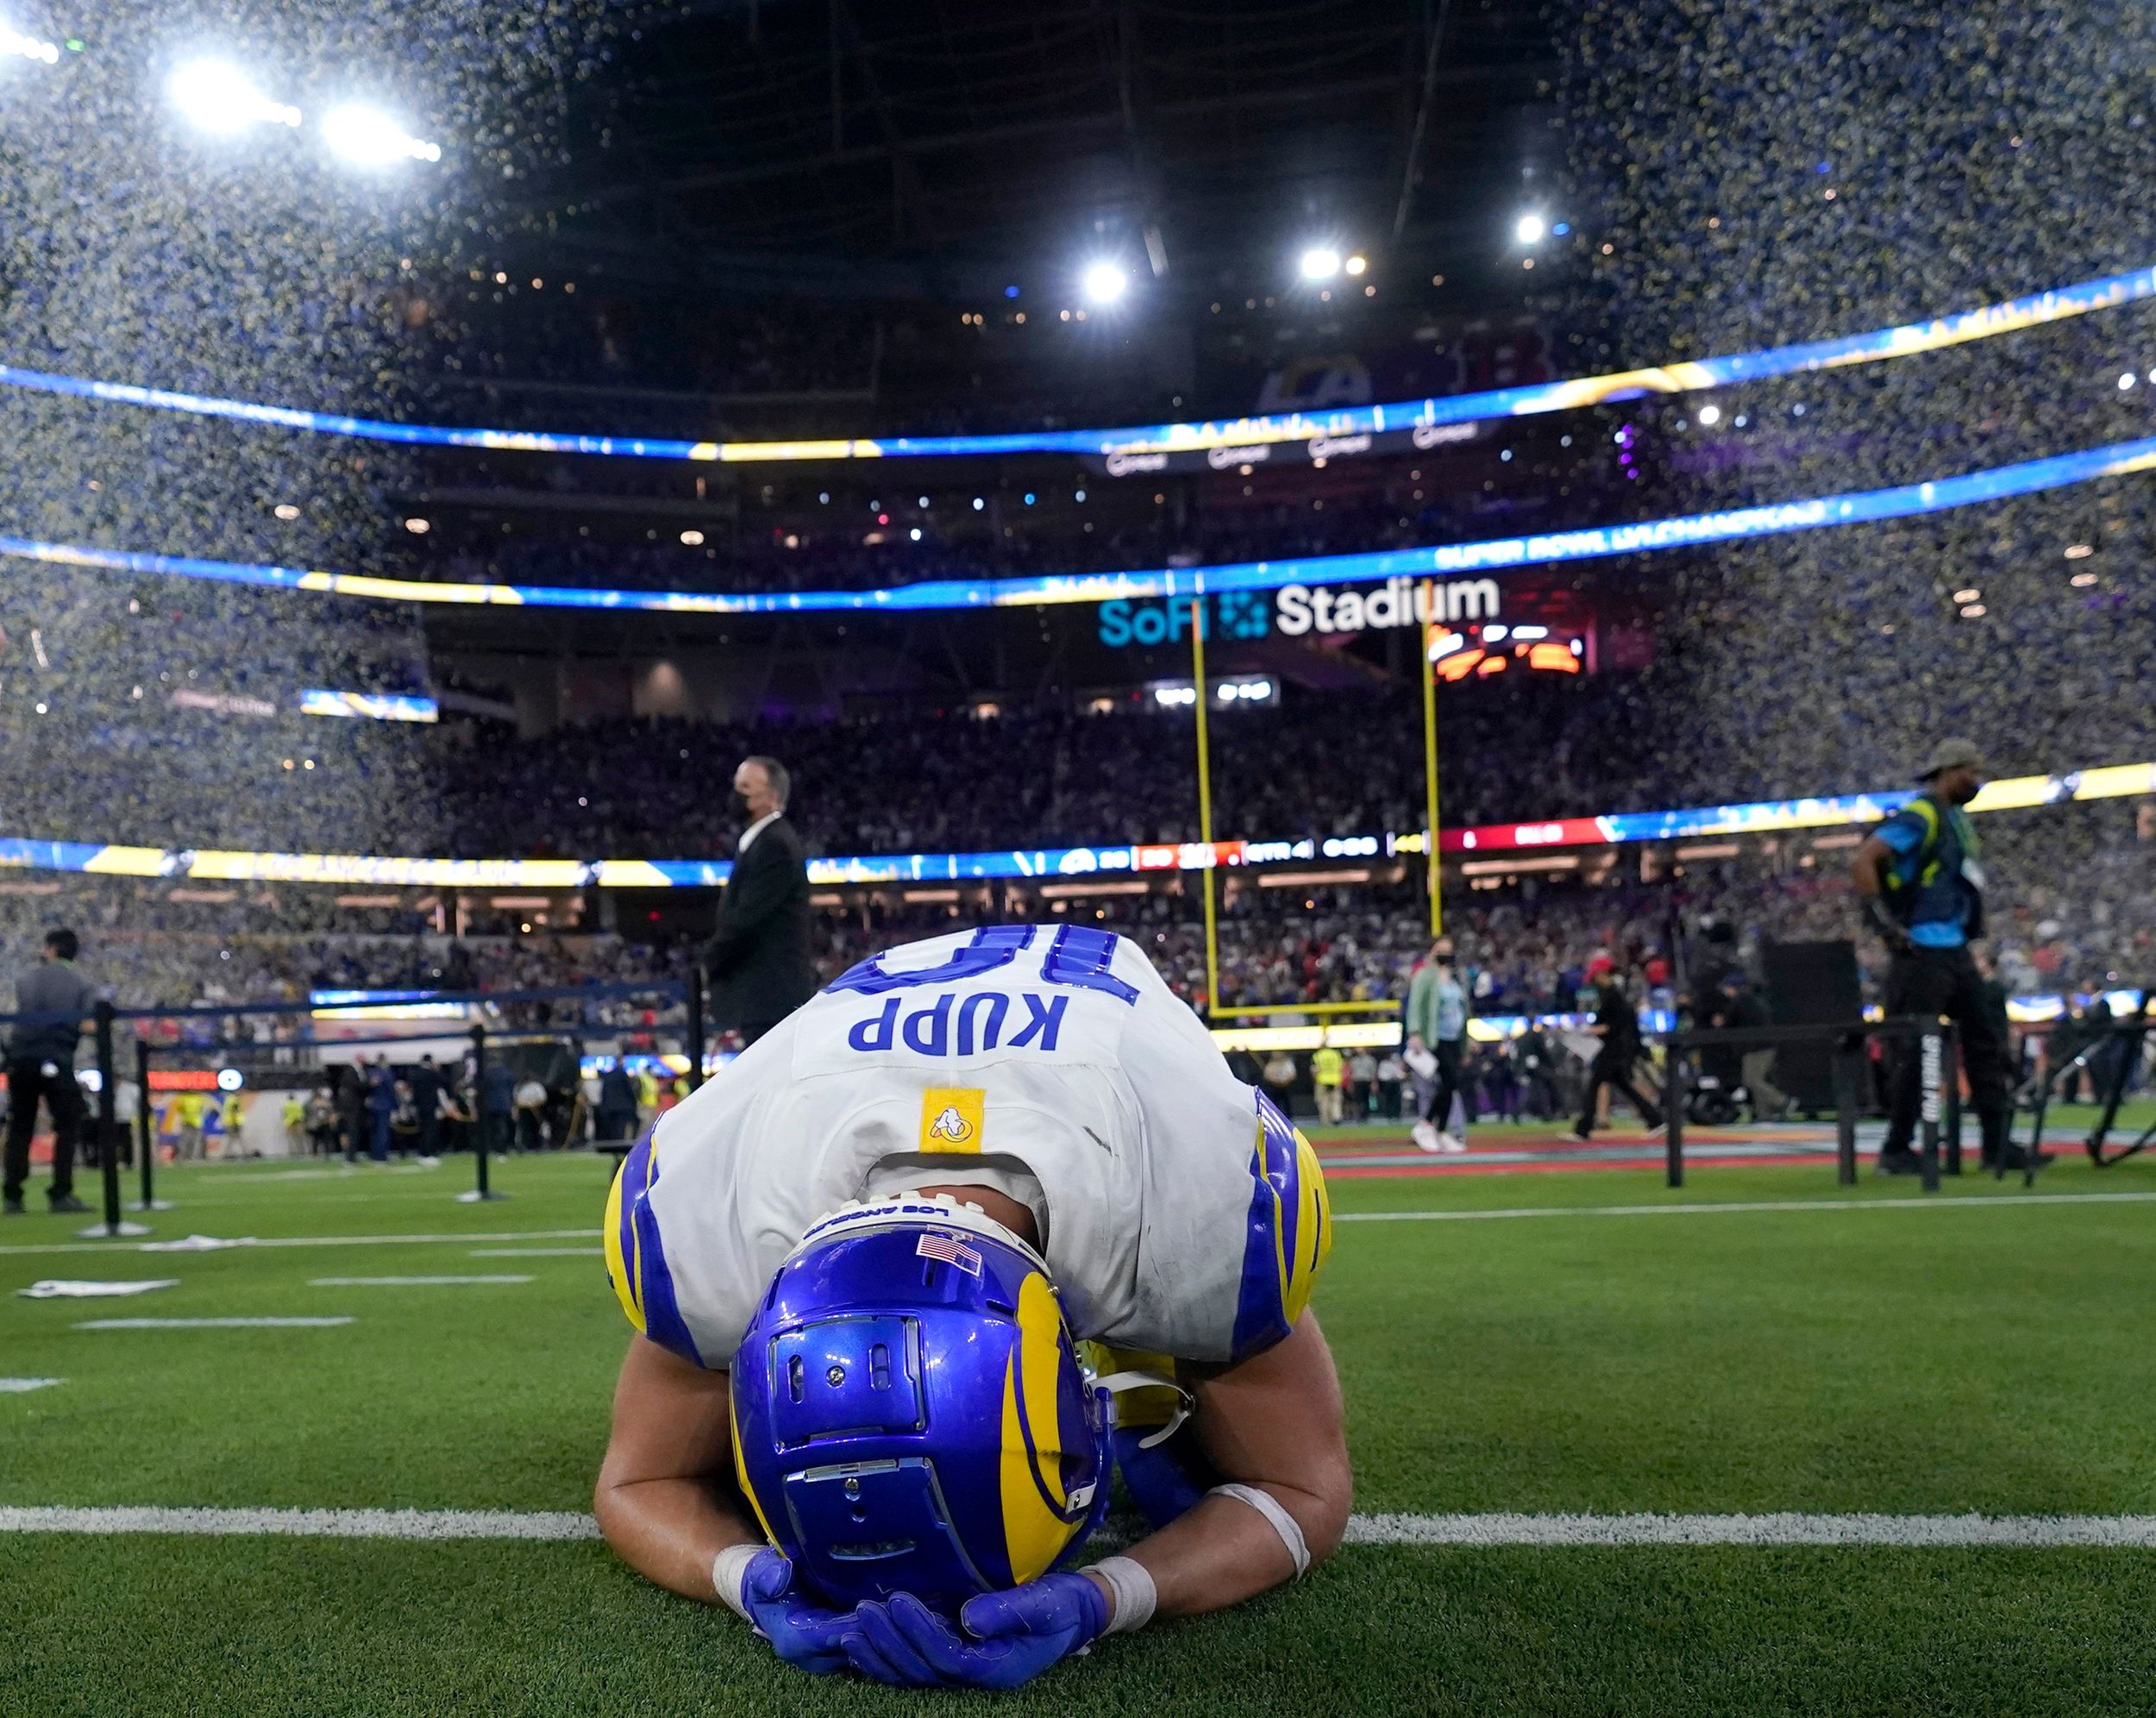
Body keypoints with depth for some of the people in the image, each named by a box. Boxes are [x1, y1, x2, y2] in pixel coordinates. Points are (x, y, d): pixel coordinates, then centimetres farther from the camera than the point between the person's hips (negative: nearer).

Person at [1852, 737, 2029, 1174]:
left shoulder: (1958, 819, 16)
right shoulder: (1919, 817, -13)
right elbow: (1862, 863, -24)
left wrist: (1970, 923, 19)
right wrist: (1886, 922, -23)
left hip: (1956, 951, 10)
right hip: (1922, 953, -10)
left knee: (1987, 1043, 10)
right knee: (1916, 1051, -5)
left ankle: (1997, 1145, 17)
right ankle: (1895, 1150, 4)